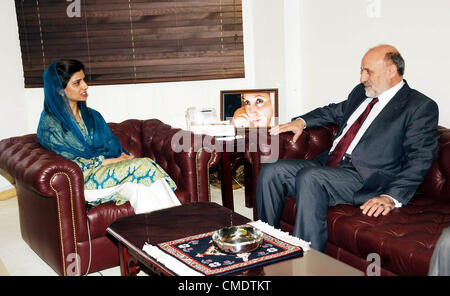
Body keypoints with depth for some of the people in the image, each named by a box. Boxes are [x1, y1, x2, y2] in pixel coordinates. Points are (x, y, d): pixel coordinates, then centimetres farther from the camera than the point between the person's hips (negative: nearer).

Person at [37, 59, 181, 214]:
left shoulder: (92, 116, 20)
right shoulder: (50, 124, -1)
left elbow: (114, 146, 15)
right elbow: (71, 164, -9)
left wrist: (124, 156, -10)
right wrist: (114, 161, -14)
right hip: (82, 182, -5)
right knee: (142, 165, -27)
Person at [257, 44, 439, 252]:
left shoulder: (421, 107, -2)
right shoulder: (361, 92, 20)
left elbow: (419, 160, -11)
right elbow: (335, 111, 38)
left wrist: (392, 198, -24)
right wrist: (301, 121, 20)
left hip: (366, 178, -7)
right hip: (327, 165, 8)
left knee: (309, 177, -33)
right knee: (270, 172, -10)